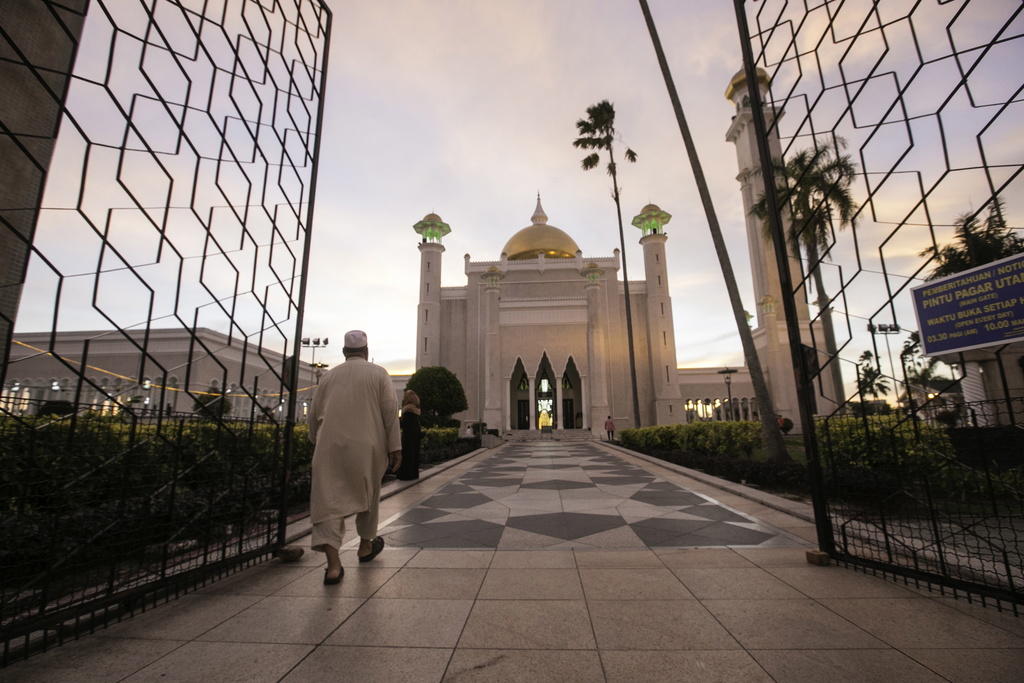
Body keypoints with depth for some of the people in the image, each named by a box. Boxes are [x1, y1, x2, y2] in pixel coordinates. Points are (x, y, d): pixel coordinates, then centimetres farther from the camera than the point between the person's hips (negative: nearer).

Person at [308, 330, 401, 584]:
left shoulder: (329, 375, 9)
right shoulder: (378, 373, 0)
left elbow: (314, 414, 13)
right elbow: (391, 412, -7)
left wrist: (316, 443, 27)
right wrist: (395, 447, -3)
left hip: (330, 447, 2)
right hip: (366, 446, -1)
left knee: (329, 500, 2)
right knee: (367, 495, 17)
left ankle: (333, 563, -6)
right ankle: (365, 546, 34)